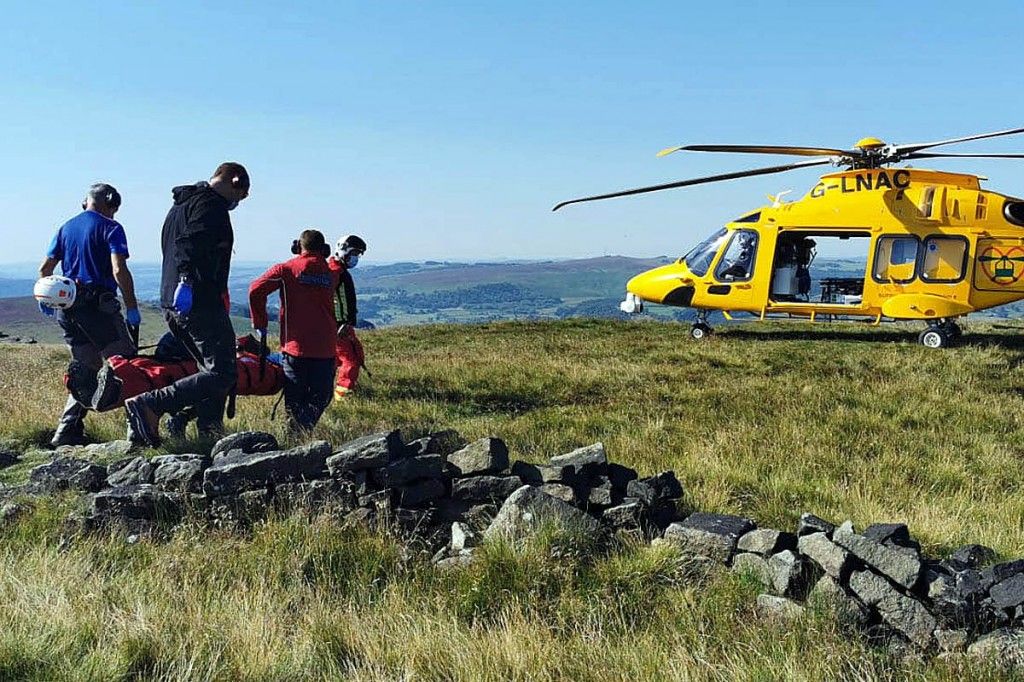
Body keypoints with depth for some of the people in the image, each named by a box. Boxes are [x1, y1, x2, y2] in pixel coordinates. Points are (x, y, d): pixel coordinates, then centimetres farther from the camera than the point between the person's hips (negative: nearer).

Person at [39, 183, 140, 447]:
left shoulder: (66, 228, 17)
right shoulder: (110, 228, -3)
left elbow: (45, 269, 19)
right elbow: (119, 271, -15)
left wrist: (45, 299, 35)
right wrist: (132, 308, -10)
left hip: (66, 309, 7)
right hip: (98, 306, -7)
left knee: (85, 369, 15)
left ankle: (68, 431, 9)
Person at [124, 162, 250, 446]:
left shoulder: (180, 205, 25)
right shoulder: (210, 204, -7)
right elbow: (191, 243, -23)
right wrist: (188, 278, -31)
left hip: (171, 302, 11)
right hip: (198, 301, -11)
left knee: (212, 368, 16)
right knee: (222, 375, -12)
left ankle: (210, 436, 12)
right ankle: (150, 406, -18)